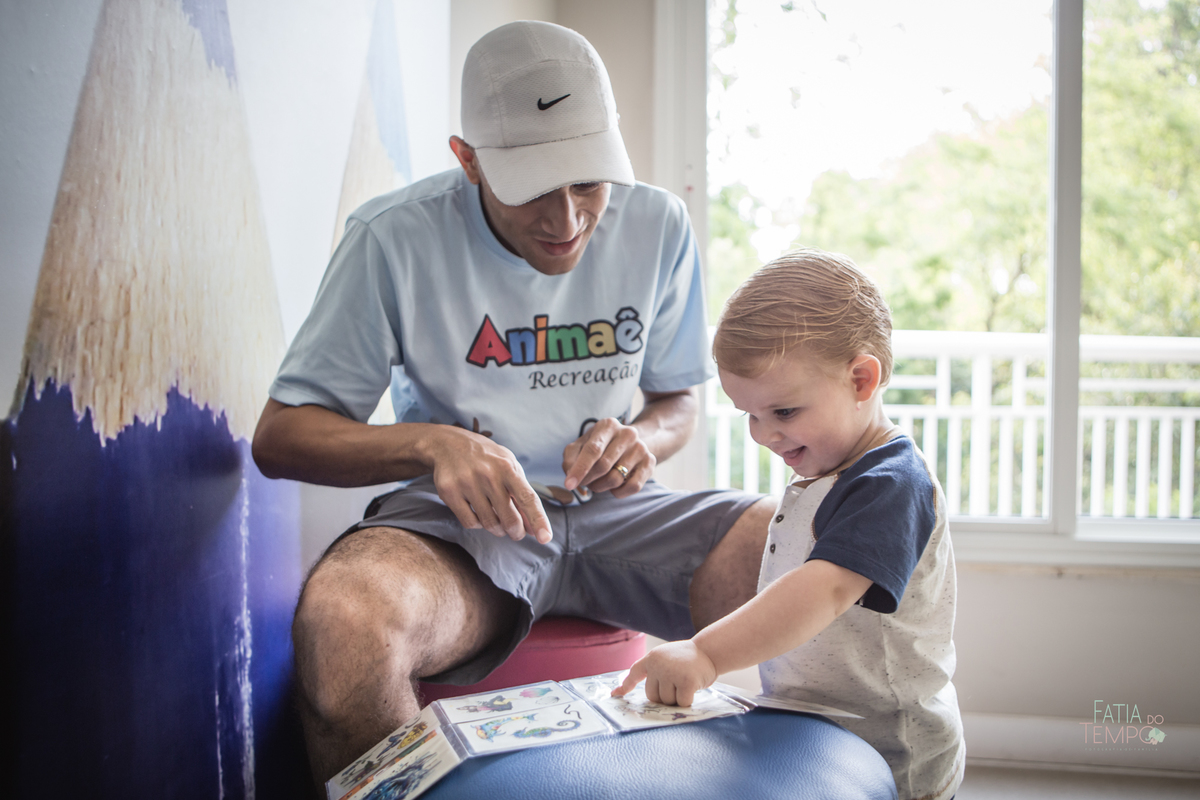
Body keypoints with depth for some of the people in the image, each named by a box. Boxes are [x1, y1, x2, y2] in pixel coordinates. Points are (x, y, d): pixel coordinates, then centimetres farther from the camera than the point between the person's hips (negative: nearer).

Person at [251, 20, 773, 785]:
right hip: (460, 520, -3)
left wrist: (644, 438, -10)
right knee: (341, 617, -38)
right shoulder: (397, 237, -10)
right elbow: (280, 436, -8)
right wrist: (432, 444, -26)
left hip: (613, 512, 3)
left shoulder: (658, 225, 1)